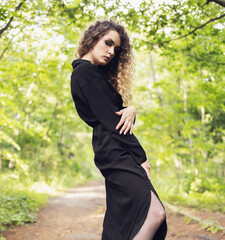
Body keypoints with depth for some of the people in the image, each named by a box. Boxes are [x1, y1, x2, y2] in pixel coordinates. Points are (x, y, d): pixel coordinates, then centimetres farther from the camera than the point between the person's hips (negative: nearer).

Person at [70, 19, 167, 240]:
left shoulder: (95, 73, 23)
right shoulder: (86, 71, -7)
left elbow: (115, 113, 19)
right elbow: (108, 120, -14)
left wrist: (130, 110, -7)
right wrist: (140, 156, -11)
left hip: (118, 151, 11)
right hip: (113, 150, -11)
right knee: (154, 213, -23)